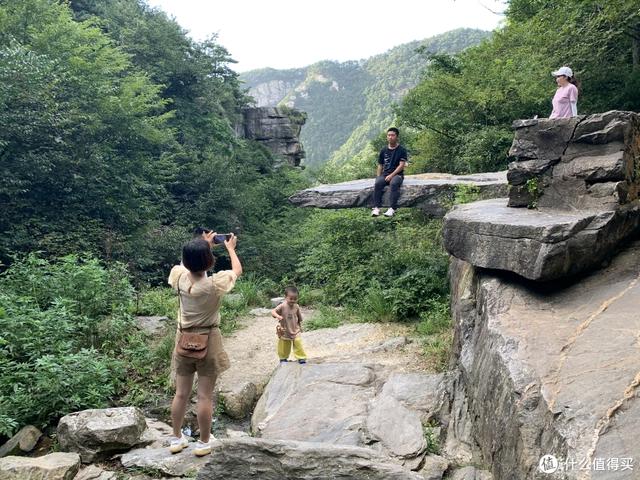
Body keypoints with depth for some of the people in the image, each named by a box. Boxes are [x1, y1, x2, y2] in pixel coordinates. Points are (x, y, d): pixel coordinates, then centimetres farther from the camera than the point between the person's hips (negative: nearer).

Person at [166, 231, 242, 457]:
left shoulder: (180, 278, -10)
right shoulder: (215, 284, -20)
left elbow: (186, 264, 15)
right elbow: (237, 271, 1)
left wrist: (204, 245, 21)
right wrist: (230, 248, 14)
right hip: (208, 341, -4)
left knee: (181, 393, 15)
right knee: (205, 396, 6)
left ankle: (176, 438, 28)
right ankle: (203, 443, 17)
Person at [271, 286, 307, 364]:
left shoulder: (296, 307, -8)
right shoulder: (282, 306, -20)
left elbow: (299, 317, 7)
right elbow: (273, 311, -26)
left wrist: (300, 326, 13)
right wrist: (278, 316, -44)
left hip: (295, 331, 2)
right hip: (284, 332, -2)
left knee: (298, 344, -5)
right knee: (284, 347, 14)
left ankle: (301, 358, 10)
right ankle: (283, 358, 35)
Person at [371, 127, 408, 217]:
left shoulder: (401, 150, 1)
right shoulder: (384, 150, 14)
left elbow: (401, 165, -7)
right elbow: (380, 165, 16)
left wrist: (391, 175, -17)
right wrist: (378, 177, 0)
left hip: (397, 174, -3)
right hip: (385, 173, 3)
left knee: (394, 183, -37)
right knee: (377, 183, -29)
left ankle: (392, 208, -40)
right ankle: (376, 208, -32)